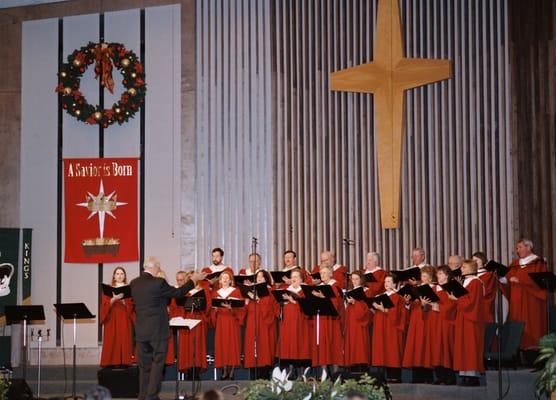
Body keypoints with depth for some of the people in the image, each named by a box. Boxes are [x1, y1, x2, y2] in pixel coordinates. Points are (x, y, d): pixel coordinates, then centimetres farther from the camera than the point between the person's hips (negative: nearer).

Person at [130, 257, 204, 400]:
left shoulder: (134, 283, 3)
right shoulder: (158, 282, -14)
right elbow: (178, 292, -3)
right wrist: (193, 279, 9)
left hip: (141, 330, 6)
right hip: (158, 329, -6)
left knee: (144, 365, 12)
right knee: (157, 364, 1)